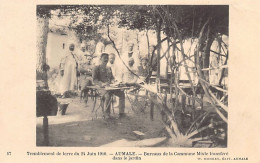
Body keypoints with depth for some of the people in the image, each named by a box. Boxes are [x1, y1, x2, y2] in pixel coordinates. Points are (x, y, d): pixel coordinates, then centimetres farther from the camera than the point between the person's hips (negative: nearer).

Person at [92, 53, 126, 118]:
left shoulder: (109, 68, 24)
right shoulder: (97, 68, 3)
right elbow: (94, 80, -6)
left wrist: (113, 81, 1)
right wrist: (102, 84, -23)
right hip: (101, 87, -7)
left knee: (121, 93, -14)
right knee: (108, 95, -37)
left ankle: (121, 113, -11)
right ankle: (107, 114, -25)